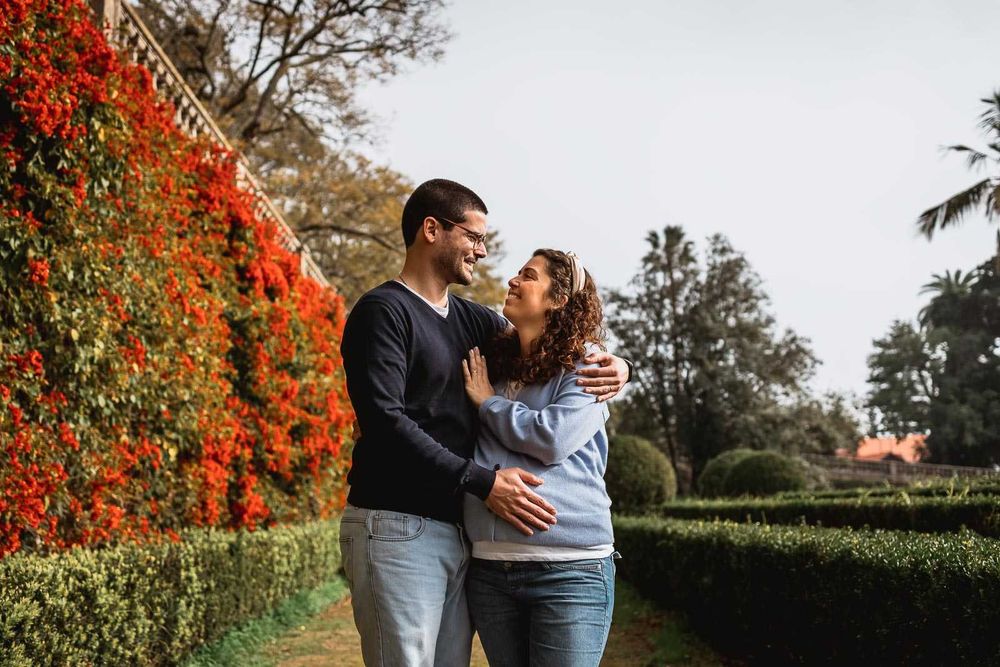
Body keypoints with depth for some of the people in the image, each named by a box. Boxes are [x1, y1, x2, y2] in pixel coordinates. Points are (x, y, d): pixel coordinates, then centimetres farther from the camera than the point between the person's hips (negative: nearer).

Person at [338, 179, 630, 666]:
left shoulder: (471, 320, 17)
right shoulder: (383, 311, -6)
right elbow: (384, 422, -17)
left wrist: (615, 365, 2)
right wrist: (483, 483, -18)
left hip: (457, 531, 7)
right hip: (397, 529, -7)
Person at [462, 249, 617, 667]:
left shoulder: (585, 366, 0)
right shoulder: (491, 364, 15)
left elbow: (553, 437, -15)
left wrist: (488, 401, -2)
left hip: (569, 564, -5)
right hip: (490, 564, 5)